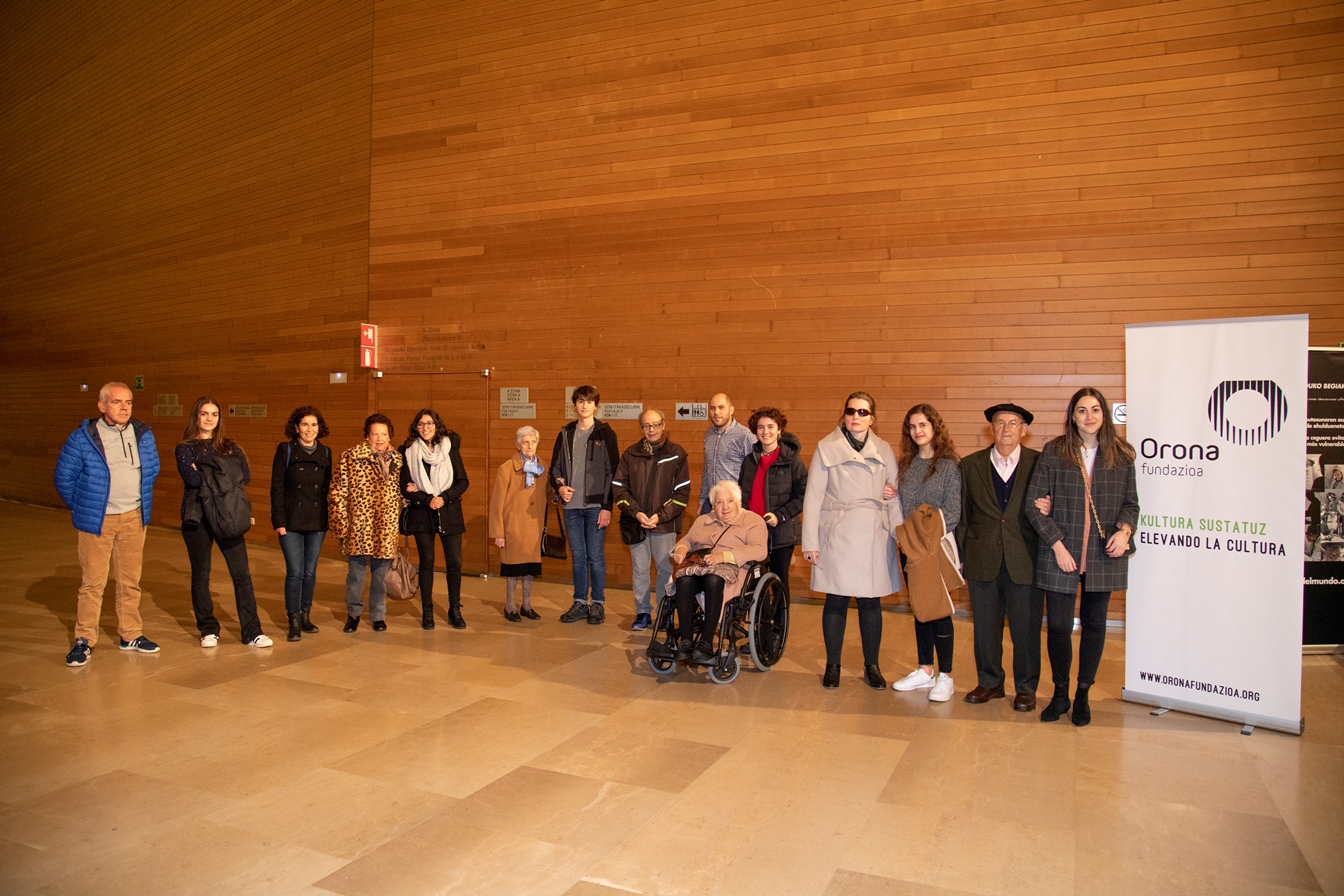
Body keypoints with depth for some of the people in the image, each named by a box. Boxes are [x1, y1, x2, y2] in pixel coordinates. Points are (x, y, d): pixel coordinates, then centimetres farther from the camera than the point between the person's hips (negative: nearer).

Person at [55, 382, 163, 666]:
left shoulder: (143, 435, 4)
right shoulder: (82, 438, -8)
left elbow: (152, 470, 18)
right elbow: (64, 477, 0)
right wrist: (82, 508, 4)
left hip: (133, 519, 4)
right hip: (96, 522, -3)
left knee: (131, 580, 12)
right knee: (92, 582, 1)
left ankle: (131, 635, 23)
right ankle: (84, 640, 12)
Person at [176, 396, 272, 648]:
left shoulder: (230, 447, 11)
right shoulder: (185, 448, 3)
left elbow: (245, 476, -4)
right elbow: (191, 479, -14)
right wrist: (223, 478, -7)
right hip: (197, 517, -1)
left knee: (242, 573, -3)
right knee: (201, 575, 7)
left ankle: (252, 632, 1)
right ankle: (208, 630, 20)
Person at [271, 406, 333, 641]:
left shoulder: (325, 453, 7)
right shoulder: (285, 450, -2)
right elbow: (277, 487, -4)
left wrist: (328, 518, 5)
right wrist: (278, 521, -10)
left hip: (317, 522, 3)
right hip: (292, 522, -3)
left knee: (310, 572, 9)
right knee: (295, 572, -5)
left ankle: (305, 616, 23)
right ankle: (293, 622, 7)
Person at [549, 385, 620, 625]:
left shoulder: (605, 434, -2)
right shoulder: (565, 434, 10)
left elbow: (612, 472, -5)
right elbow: (555, 467, 15)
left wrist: (607, 506, -11)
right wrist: (559, 486, -6)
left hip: (595, 506, -4)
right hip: (571, 506, 4)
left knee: (596, 556, 1)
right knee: (577, 557, 11)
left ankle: (598, 605, 14)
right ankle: (580, 603, 21)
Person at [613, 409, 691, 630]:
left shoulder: (676, 454, 0)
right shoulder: (630, 454, 6)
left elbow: (682, 491, -3)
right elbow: (618, 487, 3)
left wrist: (661, 516, -12)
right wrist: (636, 513, -10)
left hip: (665, 524, -2)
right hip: (635, 523, 2)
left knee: (665, 569, 3)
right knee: (639, 569, 9)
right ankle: (643, 613, 20)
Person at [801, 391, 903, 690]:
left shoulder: (884, 449, 9)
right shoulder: (827, 448, 0)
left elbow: (895, 491, 12)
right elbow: (813, 496, -2)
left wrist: (899, 535, -4)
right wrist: (810, 542, -6)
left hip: (875, 537, 3)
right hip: (837, 536, -2)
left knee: (871, 601, 7)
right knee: (836, 601, 3)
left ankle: (872, 666, 21)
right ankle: (832, 666, 18)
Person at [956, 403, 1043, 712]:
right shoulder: (970, 465, 6)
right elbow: (962, 516, 8)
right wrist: (962, 560, 7)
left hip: (1025, 561, -2)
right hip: (982, 560, 2)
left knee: (1026, 629, 6)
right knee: (985, 626, 11)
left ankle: (1026, 688, 24)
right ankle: (989, 683, 28)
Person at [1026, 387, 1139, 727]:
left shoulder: (1121, 456, 4)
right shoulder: (1053, 452, -2)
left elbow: (1131, 502, 11)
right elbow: (1034, 503, -3)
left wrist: (1125, 529, -10)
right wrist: (1057, 544, -10)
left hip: (1103, 557, 2)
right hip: (1060, 555, -1)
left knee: (1094, 625, 11)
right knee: (1058, 625, 3)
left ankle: (1083, 695, 27)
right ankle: (1060, 694, 23)